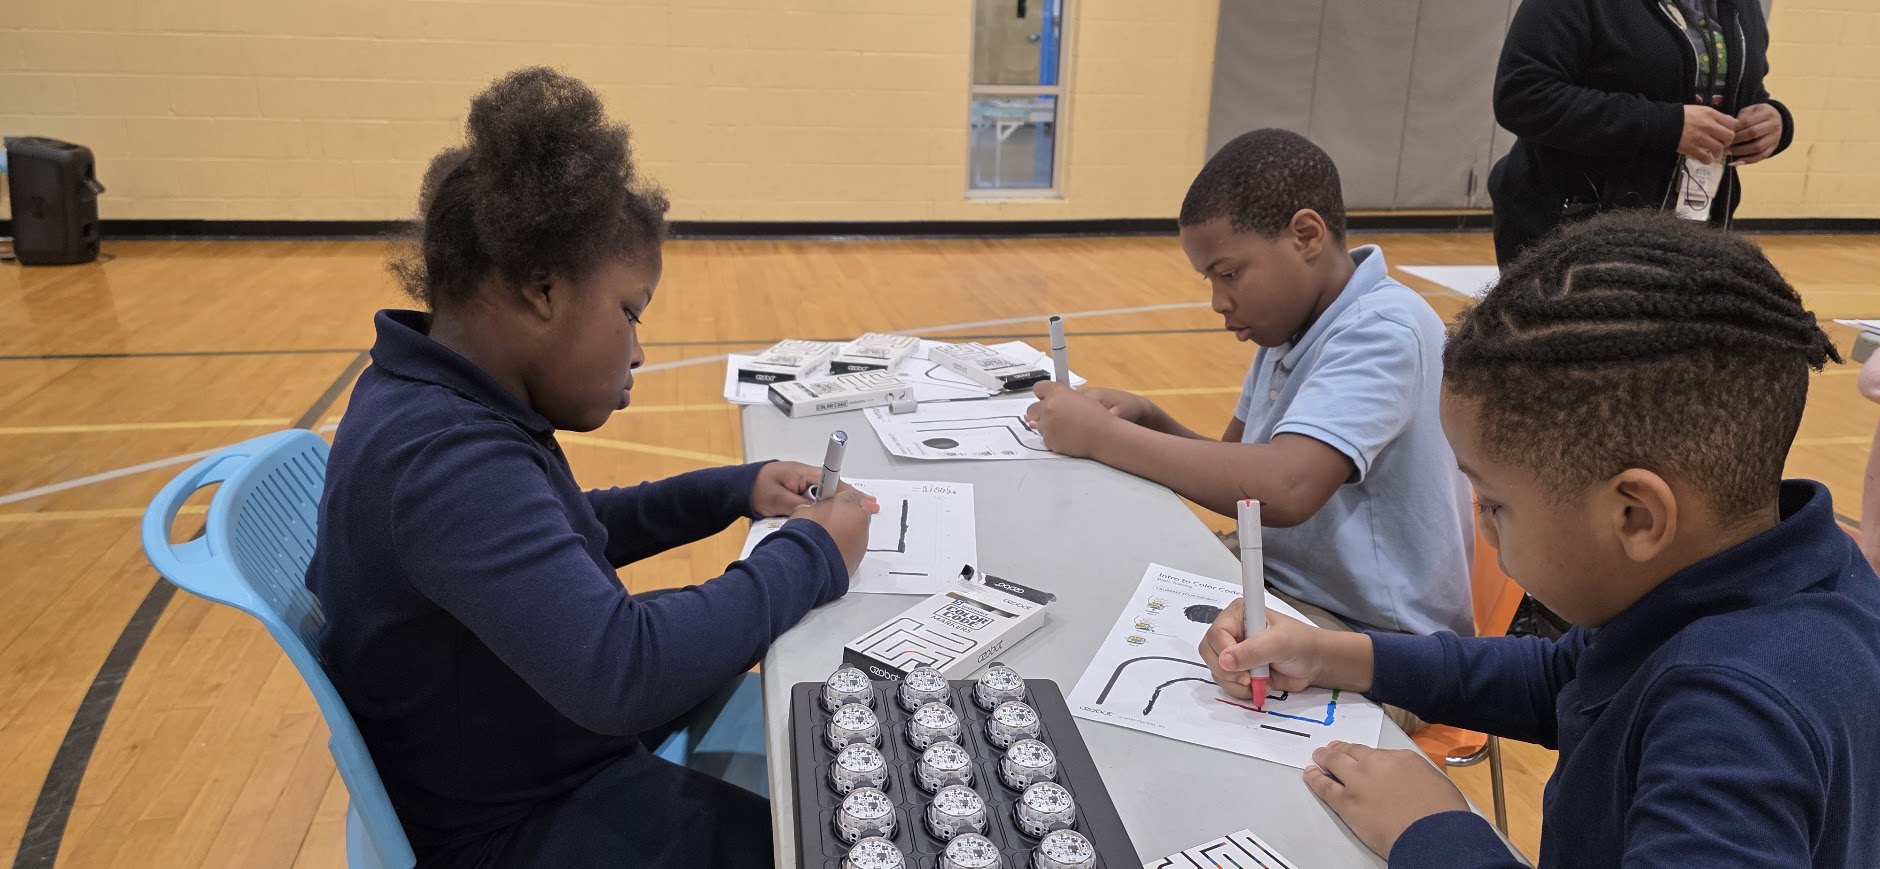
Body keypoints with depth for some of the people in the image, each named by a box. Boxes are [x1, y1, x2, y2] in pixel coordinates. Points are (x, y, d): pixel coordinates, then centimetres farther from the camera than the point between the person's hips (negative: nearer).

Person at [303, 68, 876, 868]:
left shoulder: (437, 399, -1)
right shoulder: (445, 457, -33)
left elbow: (561, 539, 13)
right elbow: (619, 673, -41)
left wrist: (730, 492, 1)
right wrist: (812, 555, -27)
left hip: (537, 748, 9)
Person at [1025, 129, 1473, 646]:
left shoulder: (1384, 329, -21)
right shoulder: (1288, 328, 7)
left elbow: (1285, 488, -35)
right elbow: (1236, 471, 10)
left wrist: (1098, 435, -25)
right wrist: (1143, 419, -9)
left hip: (1370, 641, -7)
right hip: (1279, 590, 8)